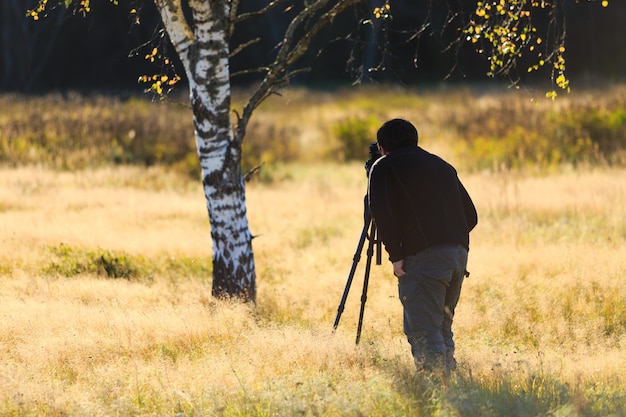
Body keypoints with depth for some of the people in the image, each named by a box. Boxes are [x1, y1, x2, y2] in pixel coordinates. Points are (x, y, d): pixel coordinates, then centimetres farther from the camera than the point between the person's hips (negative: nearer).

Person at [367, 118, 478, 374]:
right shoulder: (442, 166, 25)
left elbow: (382, 212, -8)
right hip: (458, 252, 7)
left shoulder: (384, 167, 8)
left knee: (423, 332, -7)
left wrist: (395, 255, -5)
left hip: (423, 257, -6)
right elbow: (471, 215, 22)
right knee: (442, 329, 17)